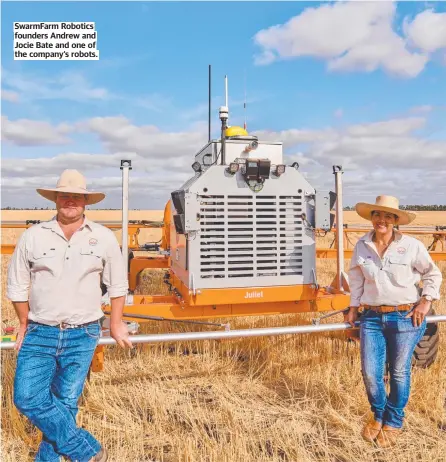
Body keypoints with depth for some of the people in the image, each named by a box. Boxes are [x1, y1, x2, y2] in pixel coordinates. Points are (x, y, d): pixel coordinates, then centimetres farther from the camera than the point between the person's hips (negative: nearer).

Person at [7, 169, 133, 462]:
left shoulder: (104, 238, -2)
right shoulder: (33, 237, -1)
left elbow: (118, 285, 7)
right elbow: (17, 287, 9)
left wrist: (116, 323, 10)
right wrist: (25, 325, 14)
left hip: (82, 336, -1)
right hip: (39, 333, 1)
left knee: (66, 403, 8)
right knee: (27, 397, -8)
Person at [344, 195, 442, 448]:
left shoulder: (411, 245, -8)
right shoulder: (362, 245, 0)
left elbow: (433, 274, 5)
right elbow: (356, 278, 10)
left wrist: (426, 301, -4)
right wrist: (353, 307, 11)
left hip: (405, 317, -2)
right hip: (372, 317, 2)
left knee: (399, 372, 10)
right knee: (370, 373, 4)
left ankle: (394, 422, 33)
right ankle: (379, 415, 33)